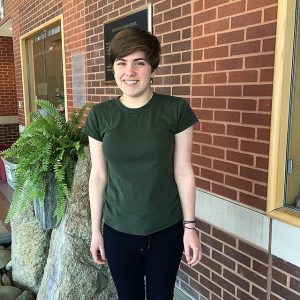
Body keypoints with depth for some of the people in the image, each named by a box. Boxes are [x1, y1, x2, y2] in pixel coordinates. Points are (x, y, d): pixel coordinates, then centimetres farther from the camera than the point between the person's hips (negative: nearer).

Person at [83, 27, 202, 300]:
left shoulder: (176, 110, -11)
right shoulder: (99, 115, -5)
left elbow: (183, 172, -6)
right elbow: (98, 176, 0)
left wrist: (190, 226, -3)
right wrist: (95, 230, 4)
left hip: (166, 231, -1)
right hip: (118, 231, 2)